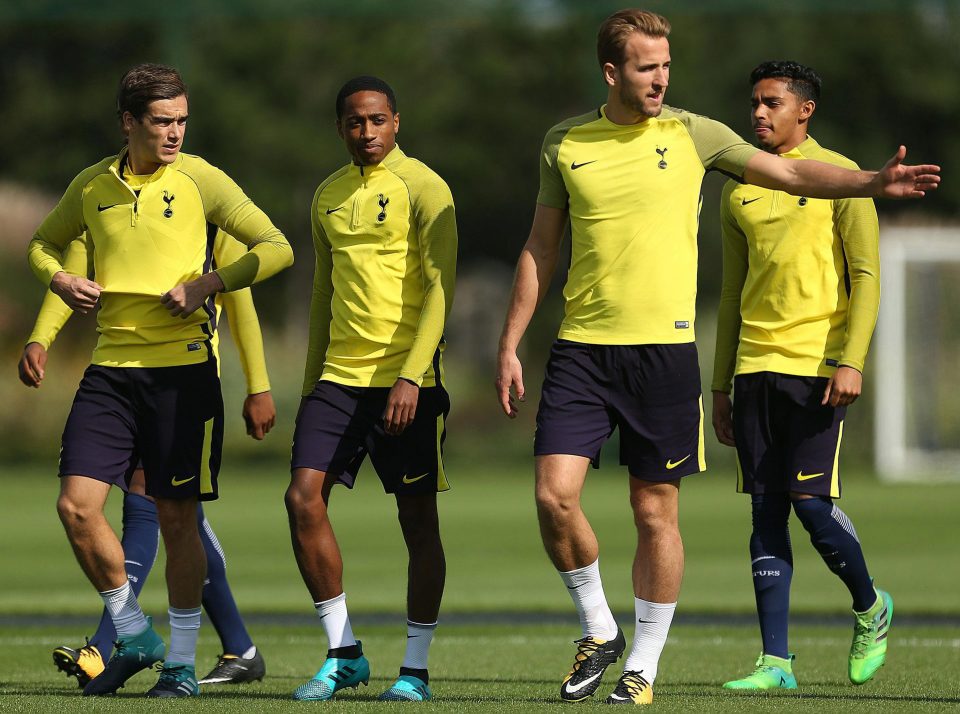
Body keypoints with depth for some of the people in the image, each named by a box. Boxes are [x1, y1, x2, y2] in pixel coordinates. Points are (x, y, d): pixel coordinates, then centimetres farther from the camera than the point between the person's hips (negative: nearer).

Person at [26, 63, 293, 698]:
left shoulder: (199, 180, -3)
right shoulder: (92, 187, 8)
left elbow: (277, 248, -3)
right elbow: (43, 243, 25)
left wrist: (205, 284, -14)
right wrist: (61, 280, 2)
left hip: (182, 365, -3)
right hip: (111, 365, 3)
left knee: (177, 516, -1)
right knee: (77, 506, -6)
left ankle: (182, 663, 11)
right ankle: (133, 635, 12)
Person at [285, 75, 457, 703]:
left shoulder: (421, 188, -5)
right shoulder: (329, 197, 14)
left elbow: (440, 286, -12)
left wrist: (411, 376, -20)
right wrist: (312, 378, 19)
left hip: (406, 379, -6)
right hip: (339, 373, 6)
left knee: (418, 519, -1)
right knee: (304, 499, -7)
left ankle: (417, 668, 7)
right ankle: (343, 654, 2)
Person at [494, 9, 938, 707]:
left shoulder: (691, 135, 2)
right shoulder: (565, 143, 6)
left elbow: (790, 173, 2)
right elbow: (540, 248, 13)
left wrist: (872, 181, -13)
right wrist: (509, 345, 10)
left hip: (663, 346, -1)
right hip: (581, 347, 1)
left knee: (656, 513, 1)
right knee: (555, 496, -9)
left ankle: (644, 666, 12)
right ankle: (599, 631, 13)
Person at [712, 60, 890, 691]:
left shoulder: (839, 177, 0)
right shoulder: (740, 190, 15)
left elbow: (867, 277, -4)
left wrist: (850, 361, -16)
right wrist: (721, 386, 16)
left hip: (817, 366, -5)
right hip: (755, 367, 5)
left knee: (811, 501, -11)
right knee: (767, 513, 1)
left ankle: (870, 608, 15)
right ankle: (776, 662, 1)